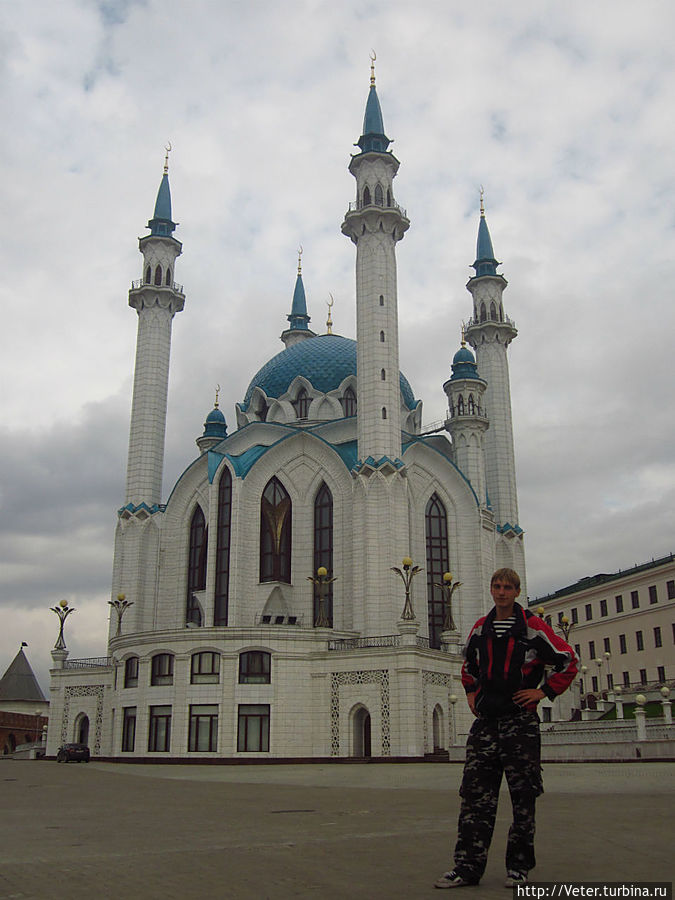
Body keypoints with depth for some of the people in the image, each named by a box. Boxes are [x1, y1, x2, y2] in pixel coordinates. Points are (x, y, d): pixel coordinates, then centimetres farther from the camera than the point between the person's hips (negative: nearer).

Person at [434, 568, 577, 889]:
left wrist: (543, 692, -4)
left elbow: (568, 660, -1)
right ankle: (468, 866, 3)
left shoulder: (533, 627, -5)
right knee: (475, 795, 1)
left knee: (523, 797, 3)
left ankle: (519, 866, 15)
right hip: (486, 720, 4)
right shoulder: (480, 628, 11)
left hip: (520, 721, -4)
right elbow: (469, 664, 30)